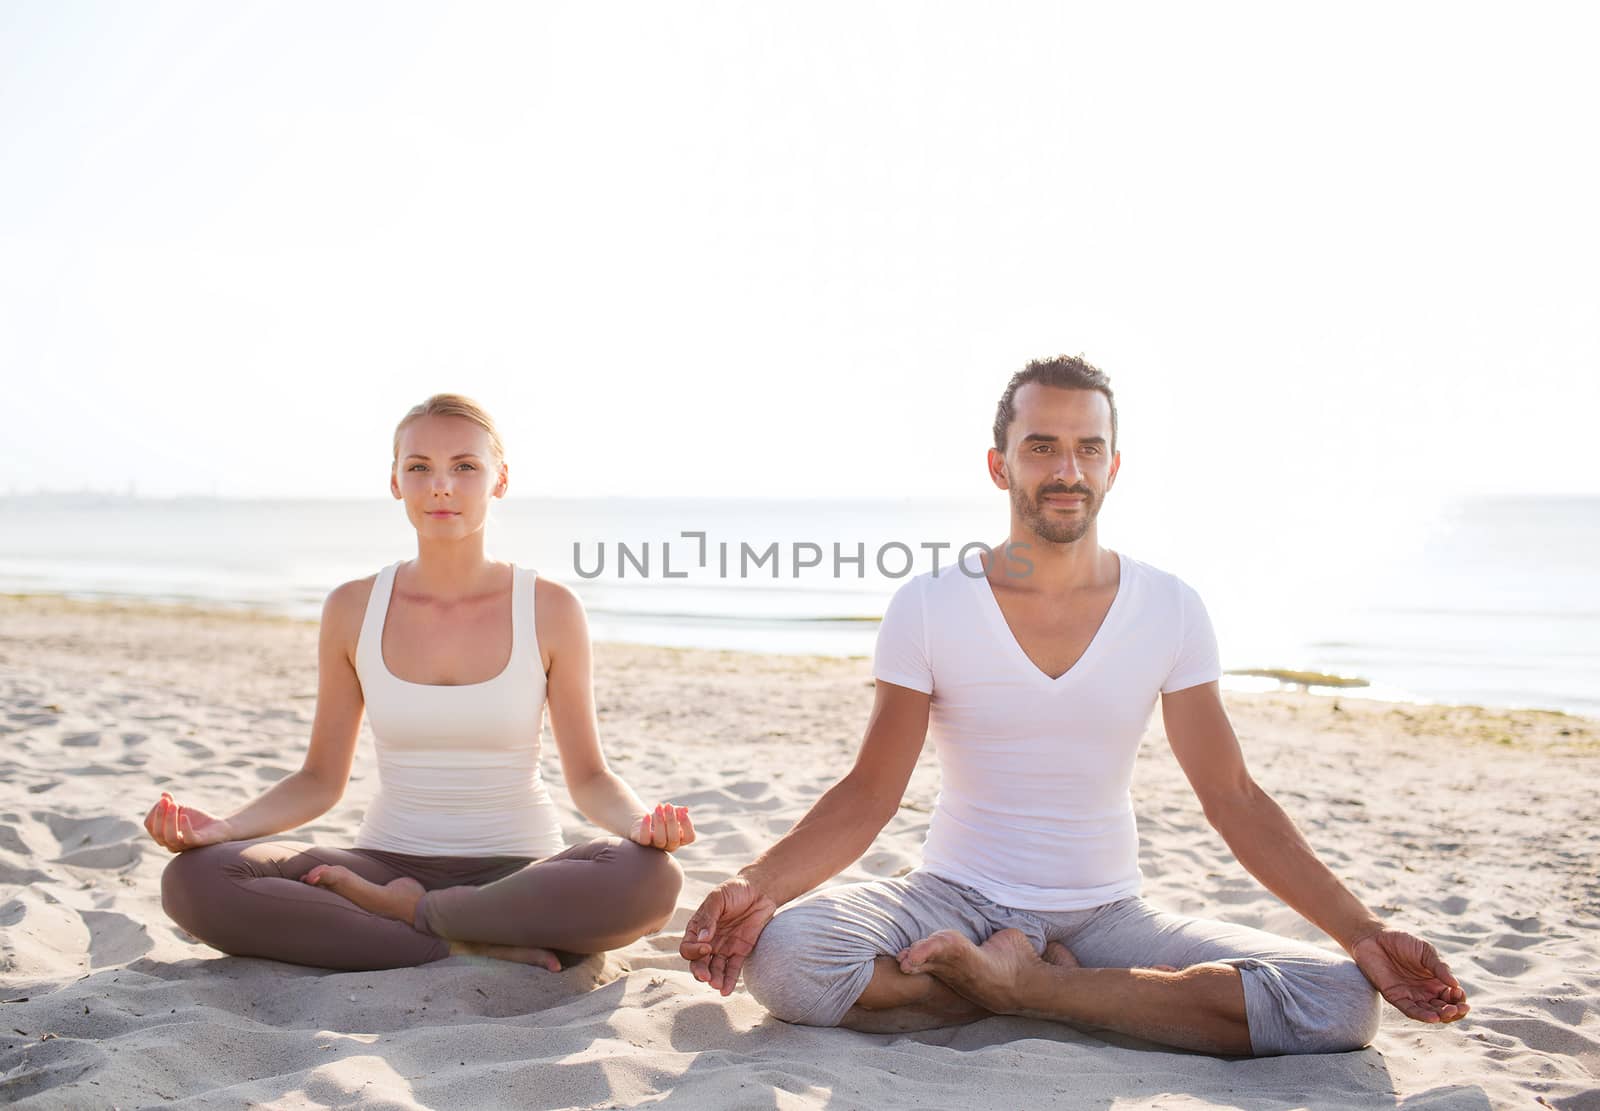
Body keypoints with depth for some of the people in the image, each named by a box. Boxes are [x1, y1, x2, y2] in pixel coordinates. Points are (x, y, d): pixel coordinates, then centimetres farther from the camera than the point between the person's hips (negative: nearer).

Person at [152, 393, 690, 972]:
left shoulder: (549, 609, -4)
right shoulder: (353, 609, 1)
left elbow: (588, 777, 0)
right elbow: (320, 780, 6)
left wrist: (641, 820, -22)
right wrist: (222, 827, -13)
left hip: (517, 872, -1)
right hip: (387, 861, 2)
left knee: (649, 879, -35)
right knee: (194, 880, -24)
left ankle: (403, 911, -15)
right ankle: (468, 946, -19)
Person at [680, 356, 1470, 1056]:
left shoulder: (1170, 611, -2)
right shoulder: (928, 608, -6)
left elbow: (1231, 798, 1)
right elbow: (869, 793, -6)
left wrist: (1361, 931, -9)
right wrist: (757, 885, -25)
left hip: (1107, 913, 2)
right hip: (953, 900, -2)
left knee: (1344, 1002, -21)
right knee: (779, 955, -31)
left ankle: (1020, 984, -14)